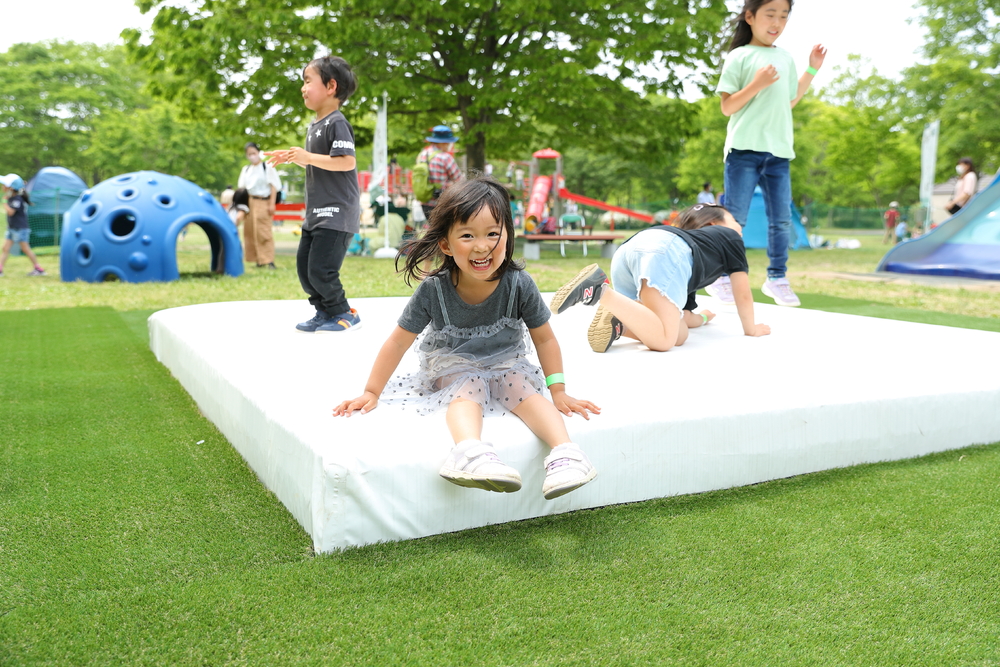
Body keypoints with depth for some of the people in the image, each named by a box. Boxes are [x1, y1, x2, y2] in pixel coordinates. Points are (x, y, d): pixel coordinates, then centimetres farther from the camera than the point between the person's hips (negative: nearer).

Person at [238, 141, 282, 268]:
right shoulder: (245, 169, 17)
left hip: (263, 203, -6)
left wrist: (272, 204, -11)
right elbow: (241, 188, 19)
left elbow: (274, 186, -4)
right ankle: (258, 260, 9)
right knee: (250, 232, 3)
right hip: (249, 204, 6)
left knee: (264, 232, -12)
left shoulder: (268, 167, 0)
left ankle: (269, 260, -12)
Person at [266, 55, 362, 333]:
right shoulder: (315, 125, 16)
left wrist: (308, 157, -23)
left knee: (320, 270, -11)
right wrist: (291, 158, 13)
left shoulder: (336, 123, -13)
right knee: (304, 266, 11)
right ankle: (325, 312, 24)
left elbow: (346, 162, -24)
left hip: (336, 213, -10)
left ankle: (345, 315, 8)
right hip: (316, 212, 10)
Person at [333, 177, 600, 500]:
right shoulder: (433, 290, -20)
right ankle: (471, 452, -58)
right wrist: (371, 393, -8)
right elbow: (399, 341, -10)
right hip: (453, 367, -2)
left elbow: (544, 338, -5)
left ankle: (564, 451, -42)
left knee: (524, 389, -28)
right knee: (467, 390, -32)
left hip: (506, 364, 2)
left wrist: (558, 392, -7)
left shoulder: (519, 284, -18)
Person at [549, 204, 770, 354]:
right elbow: (743, 294, 28)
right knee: (662, 339, -20)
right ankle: (599, 289, -33)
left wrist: (701, 318, 67)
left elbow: (684, 318, 46)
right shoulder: (729, 236, 32)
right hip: (665, 250, -7)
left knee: (679, 333, 8)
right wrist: (751, 328, 44)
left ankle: (617, 323, -17)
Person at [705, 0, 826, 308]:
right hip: (744, 149, -5)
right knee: (735, 219, -3)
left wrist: (811, 70, 19)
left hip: (778, 152, 6)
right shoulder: (740, 56, -1)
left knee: (782, 219, 6)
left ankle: (777, 278, 15)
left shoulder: (786, 58, 17)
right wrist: (756, 85, -16)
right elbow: (727, 108, -4)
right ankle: (721, 277, 6)